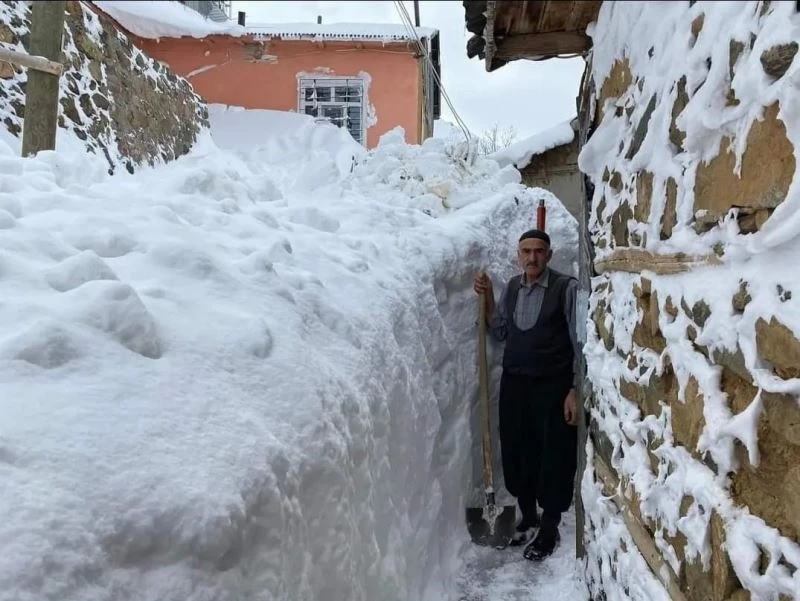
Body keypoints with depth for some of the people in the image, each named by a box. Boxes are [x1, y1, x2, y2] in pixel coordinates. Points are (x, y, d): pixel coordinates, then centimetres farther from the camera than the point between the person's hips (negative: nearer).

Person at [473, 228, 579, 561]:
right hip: (514, 384, 5)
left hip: (552, 387, -5)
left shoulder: (566, 288, -11)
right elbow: (499, 333, 14)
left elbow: (580, 341, -11)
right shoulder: (511, 287, 7)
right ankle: (528, 518, 36)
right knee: (516, 454, 14)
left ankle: (549, 529, 26)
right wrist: (487, 297, 2)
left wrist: (575, 390, -14)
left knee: (554, 457, 6)